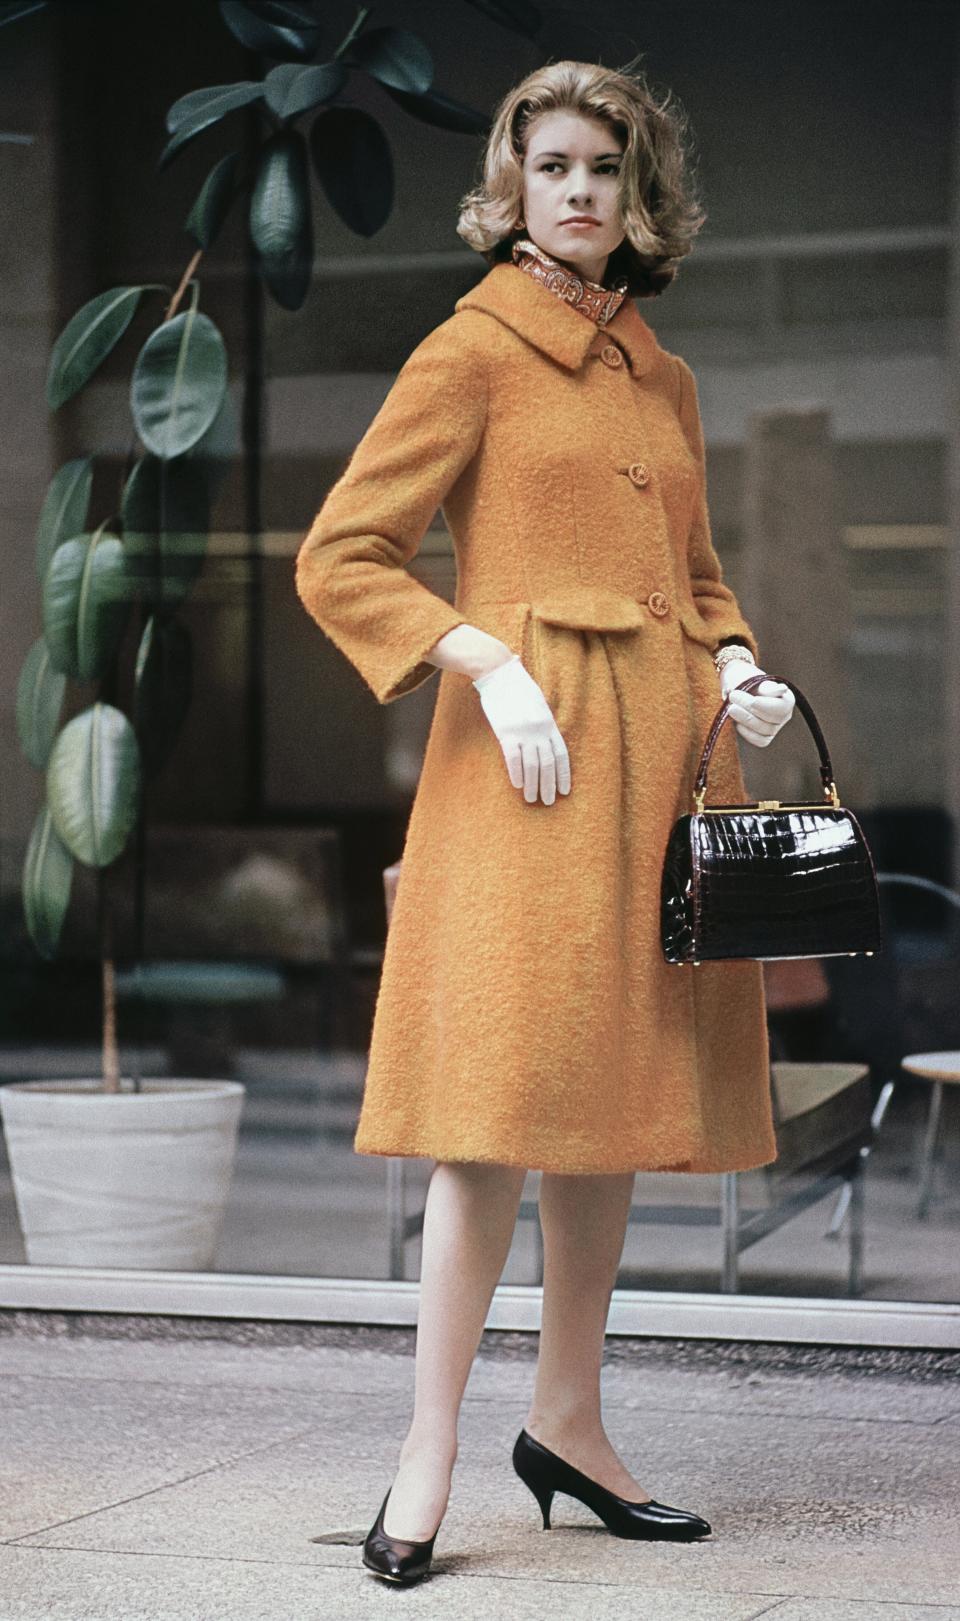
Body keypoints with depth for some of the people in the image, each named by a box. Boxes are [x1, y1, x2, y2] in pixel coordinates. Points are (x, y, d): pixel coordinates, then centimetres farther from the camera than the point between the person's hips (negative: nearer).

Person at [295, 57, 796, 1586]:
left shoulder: (665, 377, 18)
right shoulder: (473, 350, 0)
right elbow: (339, 558, -5)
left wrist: (737, 667, 6)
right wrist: (491, 664, -15)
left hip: (663, 757, 7)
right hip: (530, 750, -7)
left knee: (615, 1094, 9)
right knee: (507, 1090, -11)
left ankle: (568, 1420, 20)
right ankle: (432, 1450, -3)